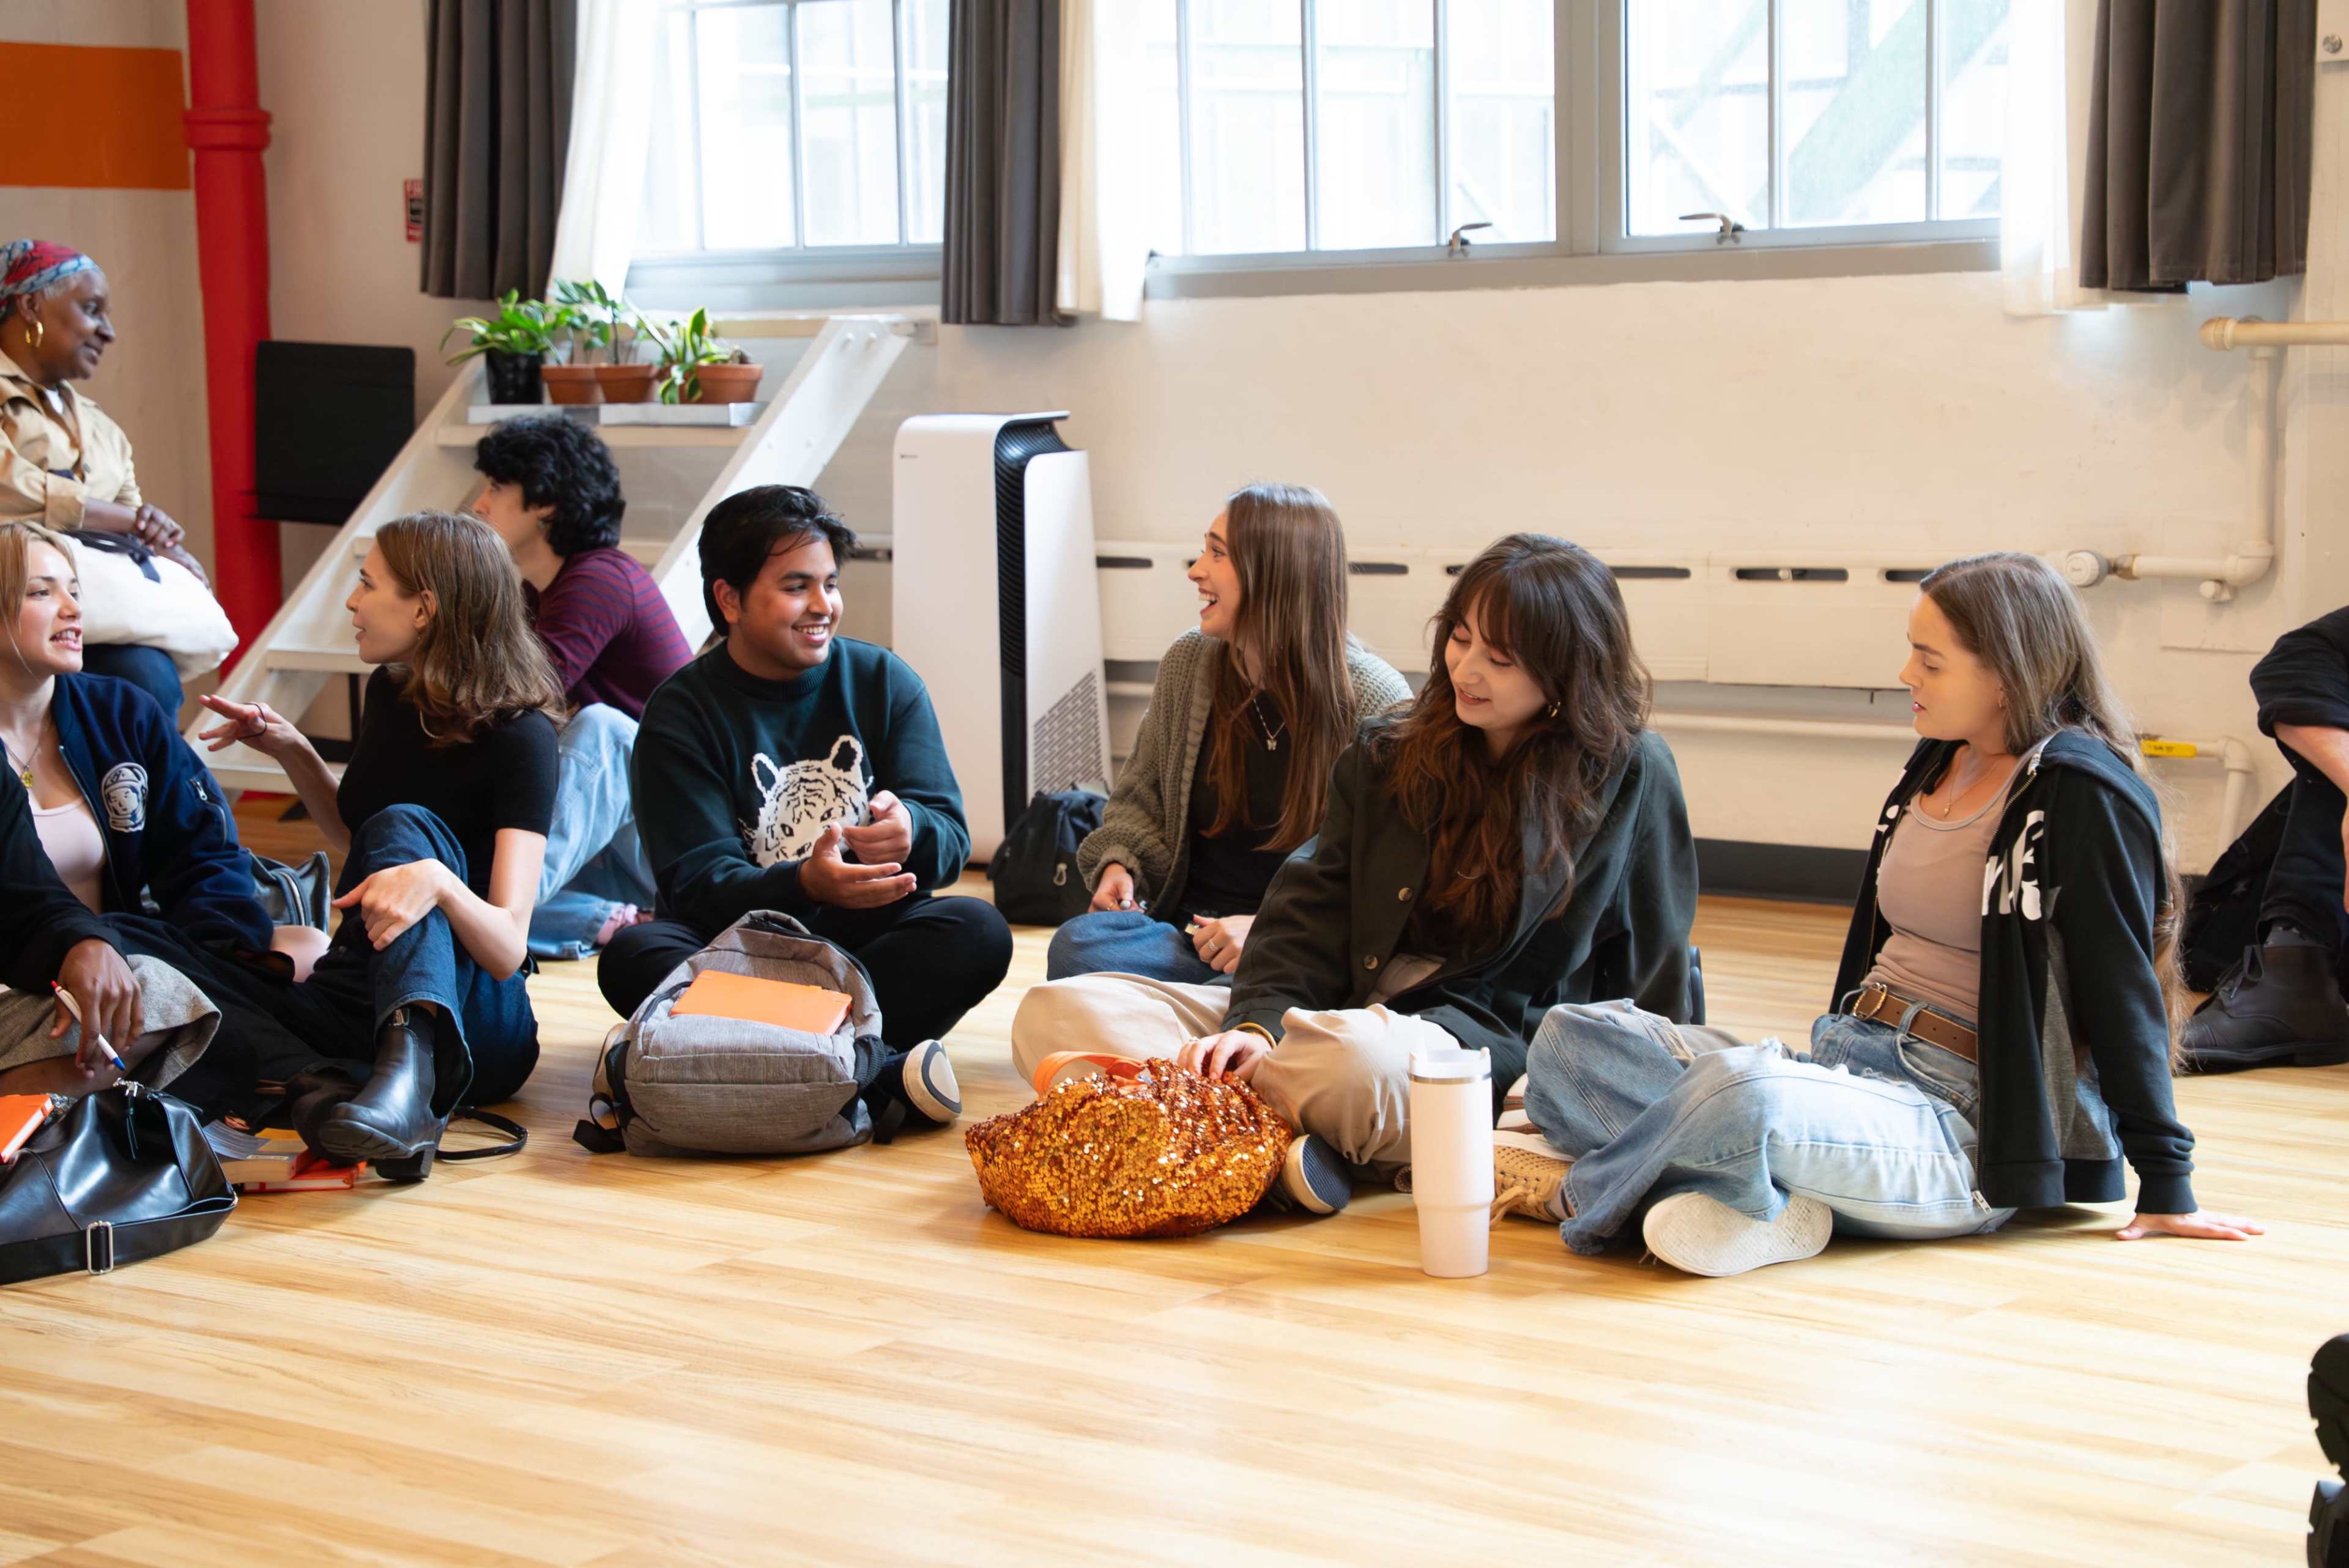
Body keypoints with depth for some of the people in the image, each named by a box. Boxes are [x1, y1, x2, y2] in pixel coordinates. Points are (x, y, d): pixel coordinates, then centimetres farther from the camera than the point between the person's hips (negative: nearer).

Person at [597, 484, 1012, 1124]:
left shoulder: (885, 682, 8)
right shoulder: (681, 716, 1)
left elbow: (950, 838, 0)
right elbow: (698, 883, -10)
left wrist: (909, 828, -27)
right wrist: (806, 884, -31)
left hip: (870, 938, 2)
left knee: (979, 932, -27)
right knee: (631, 955, -32)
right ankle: (874, 1067, -42)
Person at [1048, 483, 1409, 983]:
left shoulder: (1376, 702, -8)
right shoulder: (1188, 662, 7)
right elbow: (1139, 798, 21)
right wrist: (1119, 863, -1)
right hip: (1187, 929, 6)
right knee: (1077, 946, -27)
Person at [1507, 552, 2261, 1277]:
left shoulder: (2082, 795, -10)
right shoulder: (1939, 762, 15)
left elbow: (2124, 993, -10)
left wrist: (2166, 1188, -8)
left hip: (1961, 1126, -9)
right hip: (1843, 1064, 9)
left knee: (1743, 1090, -40)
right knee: (1571, 1037, -6)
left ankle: (1580, 1195, -12)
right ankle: (1769, 1207, -23)